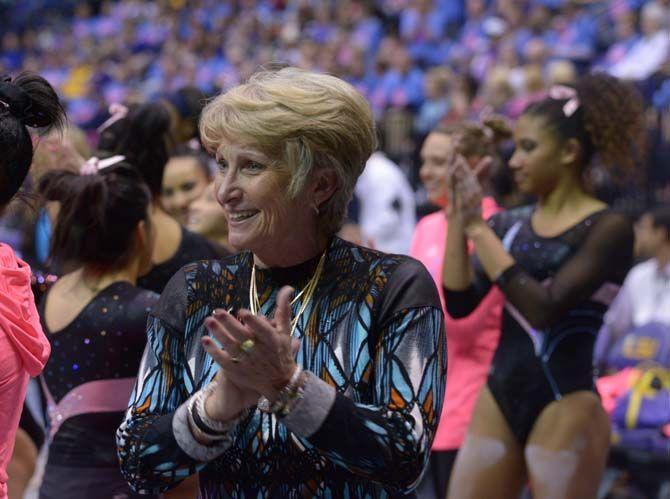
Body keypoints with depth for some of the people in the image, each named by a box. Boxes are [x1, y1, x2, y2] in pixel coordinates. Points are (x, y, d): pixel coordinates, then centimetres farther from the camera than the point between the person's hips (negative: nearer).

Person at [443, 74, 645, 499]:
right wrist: (459, 217, -6)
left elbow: (545, 307, -20)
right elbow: (460, 303, 1)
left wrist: (479, 229, -15)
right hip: (499, 403, 6)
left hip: (565, 409, -6)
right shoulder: (510, 224, 8)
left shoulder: (607, 228, -9)